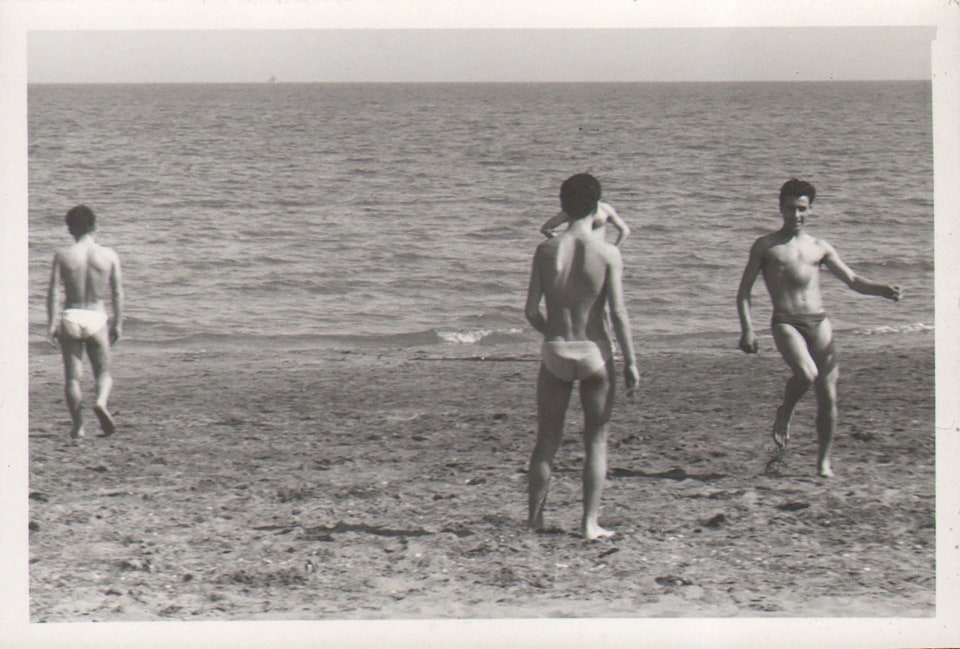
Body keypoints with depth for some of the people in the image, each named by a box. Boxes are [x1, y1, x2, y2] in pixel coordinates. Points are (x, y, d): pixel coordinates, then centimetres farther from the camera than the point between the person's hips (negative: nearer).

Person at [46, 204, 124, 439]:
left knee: (73, 376, 8)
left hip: (70, 317, 0)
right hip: (97, 318, 0)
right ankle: (101, 402, -16)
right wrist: (118, 323, 10)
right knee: (104, 372, 14)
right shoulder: (109, 256, -2)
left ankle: (77, 426, 6)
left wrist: (52, 324, -3)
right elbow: (117, 294, 2)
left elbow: (54, 292, -7)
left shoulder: (63, 255, -4)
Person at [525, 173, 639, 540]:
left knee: (547, 440, 13)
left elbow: (531, 310, -3)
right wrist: (631, 362, -4)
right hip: (594, 352, -2)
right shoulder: (608, 253, -9)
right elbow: (617, 312, -11)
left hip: (556, 351, 2)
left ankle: (535, 518, 19)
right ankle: (590, 523, 7)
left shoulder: (547, 250, -4)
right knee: (596, 442, 9)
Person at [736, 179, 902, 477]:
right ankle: (784, 414, 1)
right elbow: (743, 291, 6)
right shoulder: (765, 246, 7)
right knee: (806, 375, -30)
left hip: (819, 323, 3)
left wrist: (884, 290, -3)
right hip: (786, 323, -3)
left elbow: (852, 280, 16)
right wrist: (747, 329, -7)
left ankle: (823, 462, 11)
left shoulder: (820, 248, 15)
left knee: (828, 395, -3)